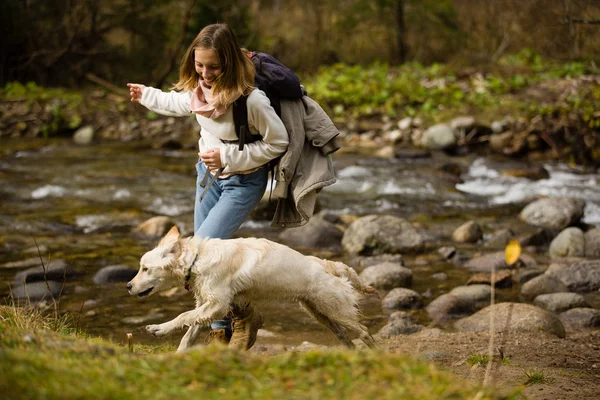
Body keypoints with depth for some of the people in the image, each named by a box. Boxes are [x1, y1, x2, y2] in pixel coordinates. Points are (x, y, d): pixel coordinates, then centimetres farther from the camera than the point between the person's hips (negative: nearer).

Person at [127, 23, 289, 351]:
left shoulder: (251, 99, -31)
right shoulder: (199, 88, -10)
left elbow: (278, 142, -19)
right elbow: (182, 103, 16)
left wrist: (228, 157, -23)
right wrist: (147, 96, 31)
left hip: (243, 182, -7)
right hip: (209, 174, 7)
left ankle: (245, 315, 3)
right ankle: (221, 333, 22)